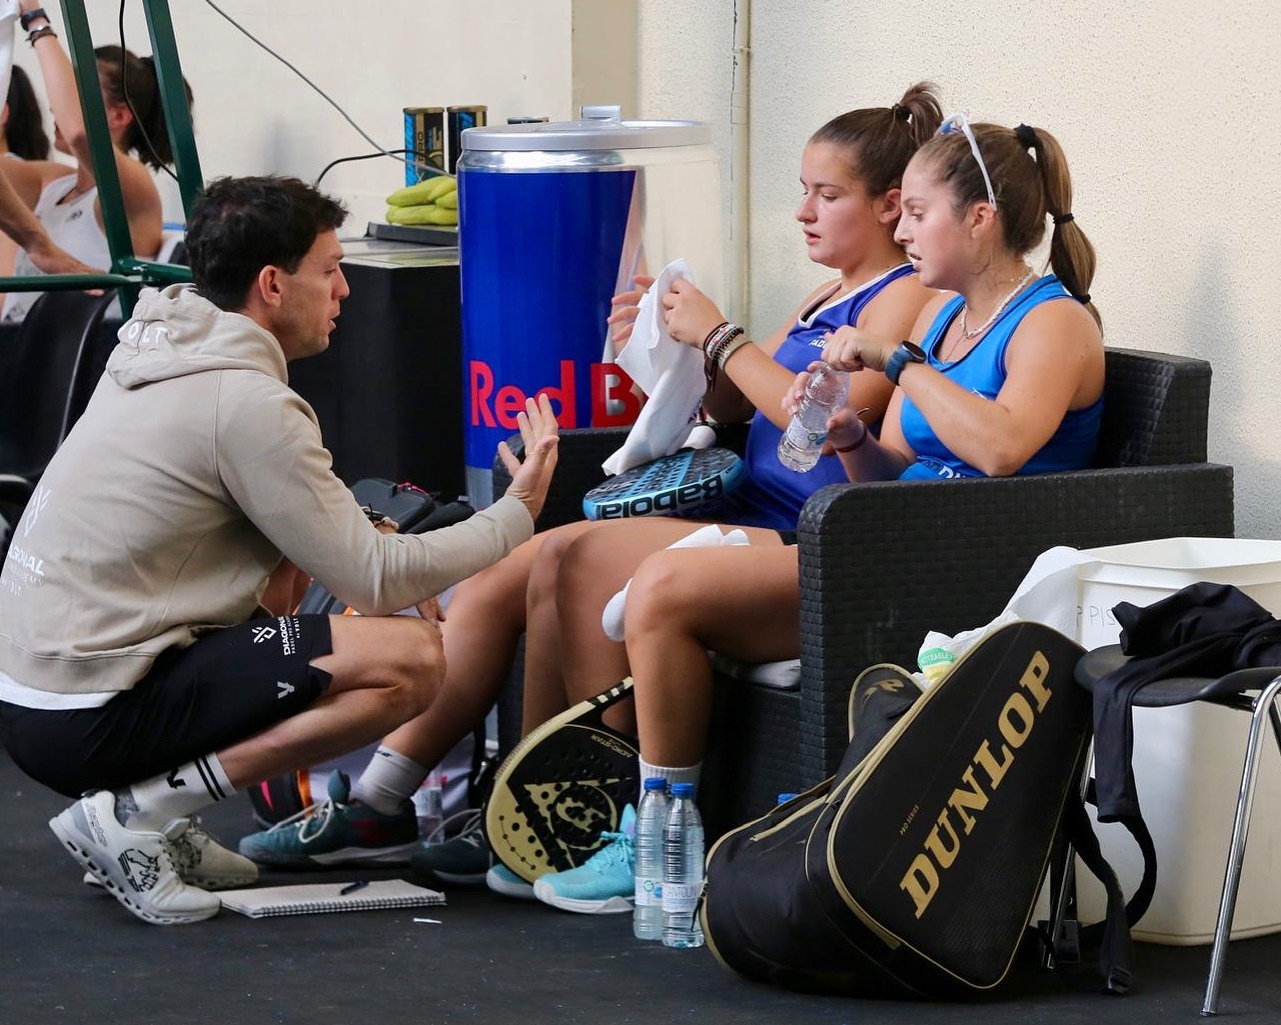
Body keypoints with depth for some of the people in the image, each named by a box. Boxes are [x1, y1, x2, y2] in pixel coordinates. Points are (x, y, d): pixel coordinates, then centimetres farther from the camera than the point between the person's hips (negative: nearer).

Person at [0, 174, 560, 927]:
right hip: (90, 718, -9)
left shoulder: (164, 352, 13)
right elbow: (372, 579, -11)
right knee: (412, 659, -13)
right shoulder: (247, 402, -15)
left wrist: (401, 580, 14)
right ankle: (135, 815, -10)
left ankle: (160, 829, 13)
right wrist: (520, 511, 2)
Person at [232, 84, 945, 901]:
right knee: (493, 583, -2)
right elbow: (727, 402, 26)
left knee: (566, 559, -26)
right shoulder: (830, 298, 23)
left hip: (794, 544, -10)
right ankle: (376, 804, 0)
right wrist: (669, 338, 7)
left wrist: (718, 336, -10)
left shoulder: (905, 298, -6)